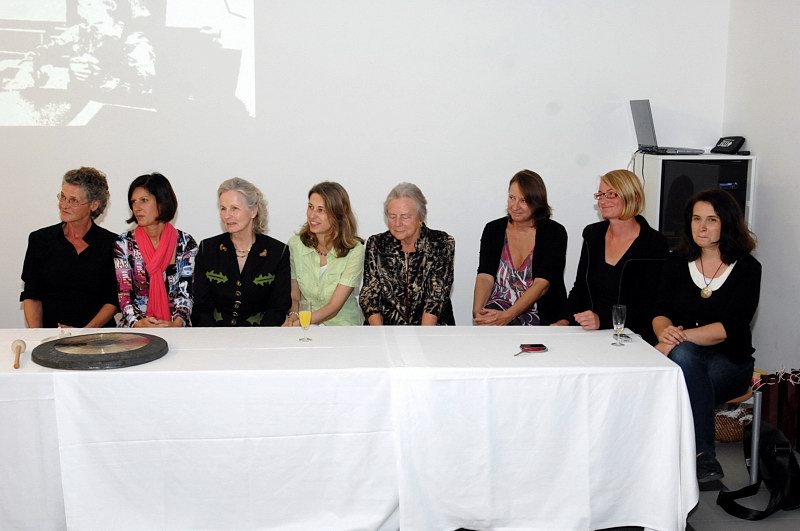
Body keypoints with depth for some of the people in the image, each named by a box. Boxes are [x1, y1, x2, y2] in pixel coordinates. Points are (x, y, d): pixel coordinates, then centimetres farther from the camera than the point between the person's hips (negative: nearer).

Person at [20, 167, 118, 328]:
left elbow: (113, 301, 2)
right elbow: (31, 296, 8)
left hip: (98, 334, -1)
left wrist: (86, 331, -11)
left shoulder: (110, 243, 3)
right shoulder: (39, 239, 9)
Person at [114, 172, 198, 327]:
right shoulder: (124, 243, 5)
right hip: (134, 330, 0)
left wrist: (176, 323, -20)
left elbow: (185, 293, -2)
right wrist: (138, 323, -19)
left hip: (174, 327, 0)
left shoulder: (185, 243, 3)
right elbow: (123, 294, -1)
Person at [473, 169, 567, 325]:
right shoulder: (493, 229, 7)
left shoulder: (554, 232, -2)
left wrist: (507, 316, -26)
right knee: (487, 323, -33)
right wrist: (477, 311, -25)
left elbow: (542, 283, -13)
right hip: (498, 307, 3)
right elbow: (485, 277, -4)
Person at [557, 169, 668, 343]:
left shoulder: (654, 244, -7)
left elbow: (648, 308, -12)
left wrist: (602, 320, -25)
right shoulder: (593, 234, 10)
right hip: (590, 333, 5)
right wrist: (566, 320, -4)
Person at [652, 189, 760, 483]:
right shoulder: (677, 262, 8)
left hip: (728, 361, -2)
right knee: (683, 354, -33)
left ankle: (701, 455, -24)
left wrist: (679, 337, -27)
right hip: (686, 359, 3)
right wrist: (667, 333, -25)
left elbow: (730, 327, -15)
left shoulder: (747, 269, -2)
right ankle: (704, 455, -30)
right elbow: (660, 314, 0)